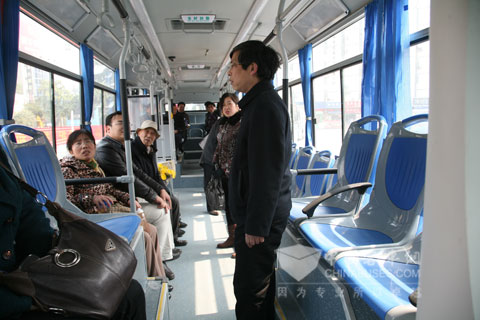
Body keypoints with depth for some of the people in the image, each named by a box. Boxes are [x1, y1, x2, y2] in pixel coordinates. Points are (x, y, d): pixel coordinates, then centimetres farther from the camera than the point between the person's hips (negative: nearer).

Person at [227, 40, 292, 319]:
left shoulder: (265, 106, -19)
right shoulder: (263, 102, 15)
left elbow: (266, 171, -24)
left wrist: (256, 225, -21)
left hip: (261, 216, -11)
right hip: (262, 212, 11)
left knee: (249, 288, -1)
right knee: (262, 277, 23)